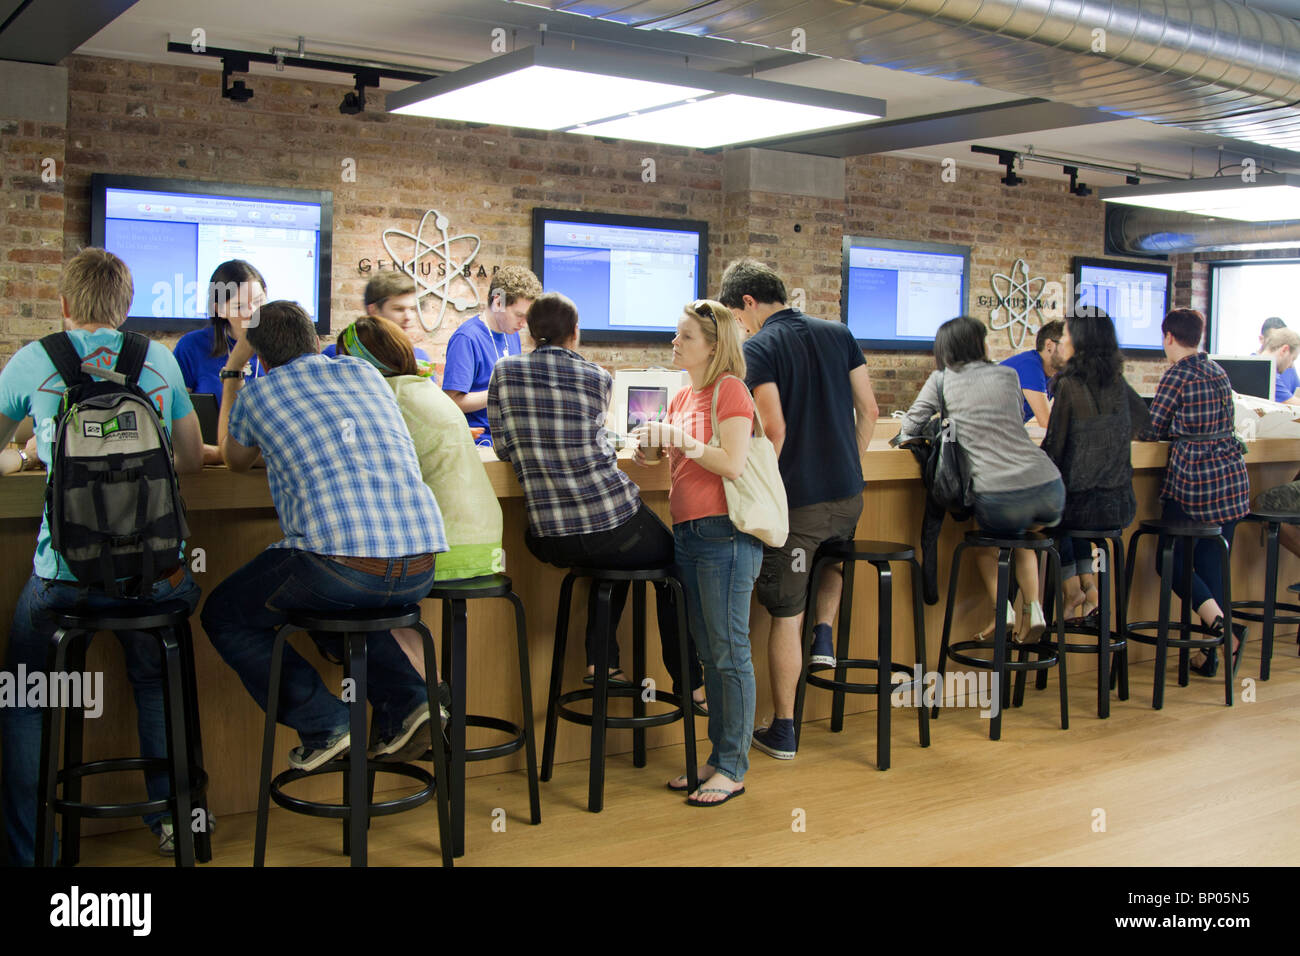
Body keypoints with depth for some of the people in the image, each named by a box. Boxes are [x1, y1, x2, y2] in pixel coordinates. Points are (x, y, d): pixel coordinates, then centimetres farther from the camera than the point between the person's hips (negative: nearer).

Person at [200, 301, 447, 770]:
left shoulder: (257, 391, 11)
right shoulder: (365, 373, 21)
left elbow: (235, 460, 34)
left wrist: (232, 370, 41)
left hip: (341, 565, -5)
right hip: (420, 571, 5)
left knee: (224, 616, 19)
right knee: (340, 603, 37)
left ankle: (323, 726, 7)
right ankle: (407, 703, 16)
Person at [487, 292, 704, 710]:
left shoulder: (504, 372, 3)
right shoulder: (598, 378, 1)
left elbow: (504, 447, 6)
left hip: (548, 539, 3)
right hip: (613, 524, -3)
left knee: (619, 552, 34)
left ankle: (601, 659, 28)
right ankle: (690, 684, 24)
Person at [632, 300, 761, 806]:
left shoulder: (730, 389, -7)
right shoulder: (681, 398, 17)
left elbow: (733, 465, -16)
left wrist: (682, 439, -16)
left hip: (724, 533, -8)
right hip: (687, 532, 9)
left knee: (729, 653, -2)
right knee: (708, 653, 13)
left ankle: (733, 768, 6)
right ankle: (718, 756, 23)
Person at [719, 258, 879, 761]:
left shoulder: (757, 349, -10)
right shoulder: (838, 334, 7)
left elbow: (774, 428, -20)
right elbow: (869, 410, 7)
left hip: (794, 501, -5)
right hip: (848, 494, 6)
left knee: (785, 616, 5)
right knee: (834, 553, 39)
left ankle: (783, 730, 13)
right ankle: (824, 635, 24)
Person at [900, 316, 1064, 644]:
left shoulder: (941, 380, 9)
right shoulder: (1008, 376, 16)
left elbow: (910, 426, 12)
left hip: (997, 500, -3)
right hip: (1050, 491, 3)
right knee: (1022, 536, 35)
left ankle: (1001, 609, 11)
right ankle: (1032, 610, 18)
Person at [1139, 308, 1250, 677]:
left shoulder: (1177, 376, -11)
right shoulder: (1219, 374, 11)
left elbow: (1151, 431, -6)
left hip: (1194, 483, -7)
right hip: (1232, 480, 7)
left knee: (1171, 559, 7)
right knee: (1213, 563, 10)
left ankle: (1218, 621, -13)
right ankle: (1213, 653, 12)